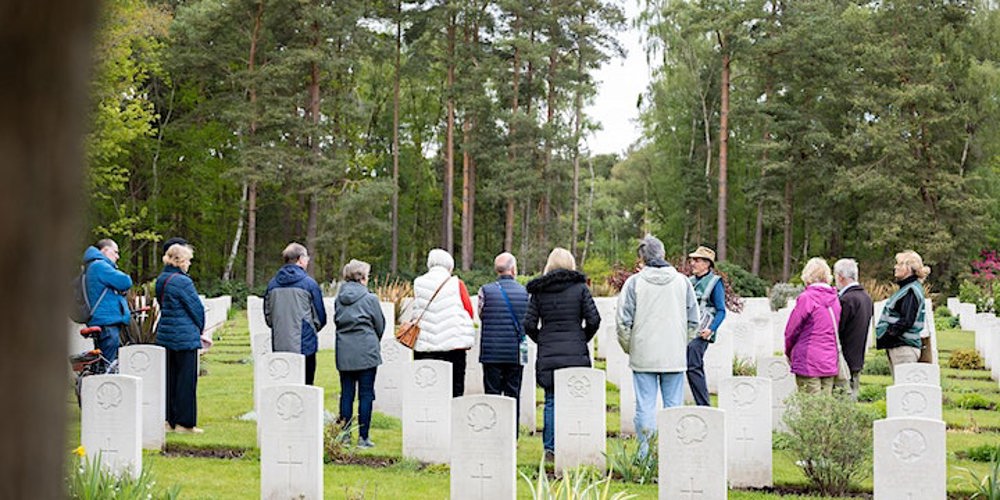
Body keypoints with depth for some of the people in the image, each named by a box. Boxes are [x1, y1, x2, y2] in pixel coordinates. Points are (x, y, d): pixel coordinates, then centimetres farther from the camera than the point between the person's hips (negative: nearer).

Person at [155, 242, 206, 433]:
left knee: (169, 377, 13)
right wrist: (199, 330, 8)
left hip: (165, 335, 8)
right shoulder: (183, 282, -17)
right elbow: (196, 308, -12)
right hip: (185, 337, -8)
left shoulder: (161, 280, 9)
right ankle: (184, 422, 3)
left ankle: (169, 419, 16)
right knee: (186, 379, 0)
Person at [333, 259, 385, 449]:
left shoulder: (340, 297, 5)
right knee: (366, 394, 2)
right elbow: (380, 326, 2)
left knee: (346, 394, 9)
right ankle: (363, 437, 1)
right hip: (366, 351, -4)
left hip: (344, 351, 4)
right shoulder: (370, 298, -7)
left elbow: (336, 320, 12)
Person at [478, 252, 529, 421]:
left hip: (491, 353, -1)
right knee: (513, 396, 7)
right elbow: (529, 322, 7)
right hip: (516, 353, 1)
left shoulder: (486, 291, -6)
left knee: (492, 394, 4)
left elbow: (481, 316, 5)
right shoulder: (524, 292, -1)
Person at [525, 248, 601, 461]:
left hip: (548, 355, 2)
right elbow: (594, 319, -4)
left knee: (552, 401, 7)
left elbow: (529, 324, 1)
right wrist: (583, 339, 11)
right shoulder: (580, 287, -1)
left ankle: (550, 448, 5)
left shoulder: (539, 291, 4)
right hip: (576, 355, -2)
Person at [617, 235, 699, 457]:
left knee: (645, 406, 2)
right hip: (675, 357, 2)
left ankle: (646, 454, 2)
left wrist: (628, 348, 11)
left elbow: (623, 322, -4)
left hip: (643, 356, -2)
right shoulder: (682, 281, 3)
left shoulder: (634, 282, -4)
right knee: (674, 406, 7)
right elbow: (693, 320, 7)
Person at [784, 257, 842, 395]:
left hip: (809, 363, -6)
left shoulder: (806, 298, -11)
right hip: (830, 363, 6)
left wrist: (788, 352, 12)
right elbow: (835, 329, 13)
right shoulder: (835, 299, 7)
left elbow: (791, 330, -5)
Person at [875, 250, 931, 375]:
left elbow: (906, 321, -19)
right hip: (896, 346, 10)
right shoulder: (906, 288, 19)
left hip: (904, 347, -10)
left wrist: (887, 335, -15)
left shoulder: (912, 290, -11)